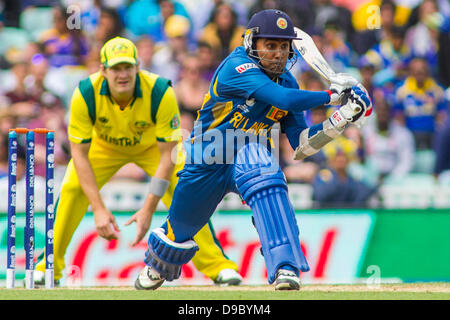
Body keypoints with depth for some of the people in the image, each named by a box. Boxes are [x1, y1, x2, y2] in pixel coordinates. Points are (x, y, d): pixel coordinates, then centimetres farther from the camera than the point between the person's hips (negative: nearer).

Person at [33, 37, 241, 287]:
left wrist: (148, 210, -35)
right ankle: (49, 267, -4)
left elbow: (168, 156, -30)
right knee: (72, 189, -20)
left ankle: (217, 266, -7)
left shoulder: (161, 93, -36)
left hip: (152, 146, -1)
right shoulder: (85, 95, -33)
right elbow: (79, 154, -27)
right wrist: (99, 208, -34)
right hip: (104, 145, 1)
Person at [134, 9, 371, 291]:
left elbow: (302, 145, -4)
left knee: (265, 177, -34)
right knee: (180, 228, 13)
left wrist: (341, 119, -16)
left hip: (251, 155, 2)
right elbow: (283, 99, -39)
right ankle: (157, 269, 51)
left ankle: (285, 268, -42)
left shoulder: (287, 82, -5)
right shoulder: (237, 67, -24)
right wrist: (332, 95, -36)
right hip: (207, 161, -2)